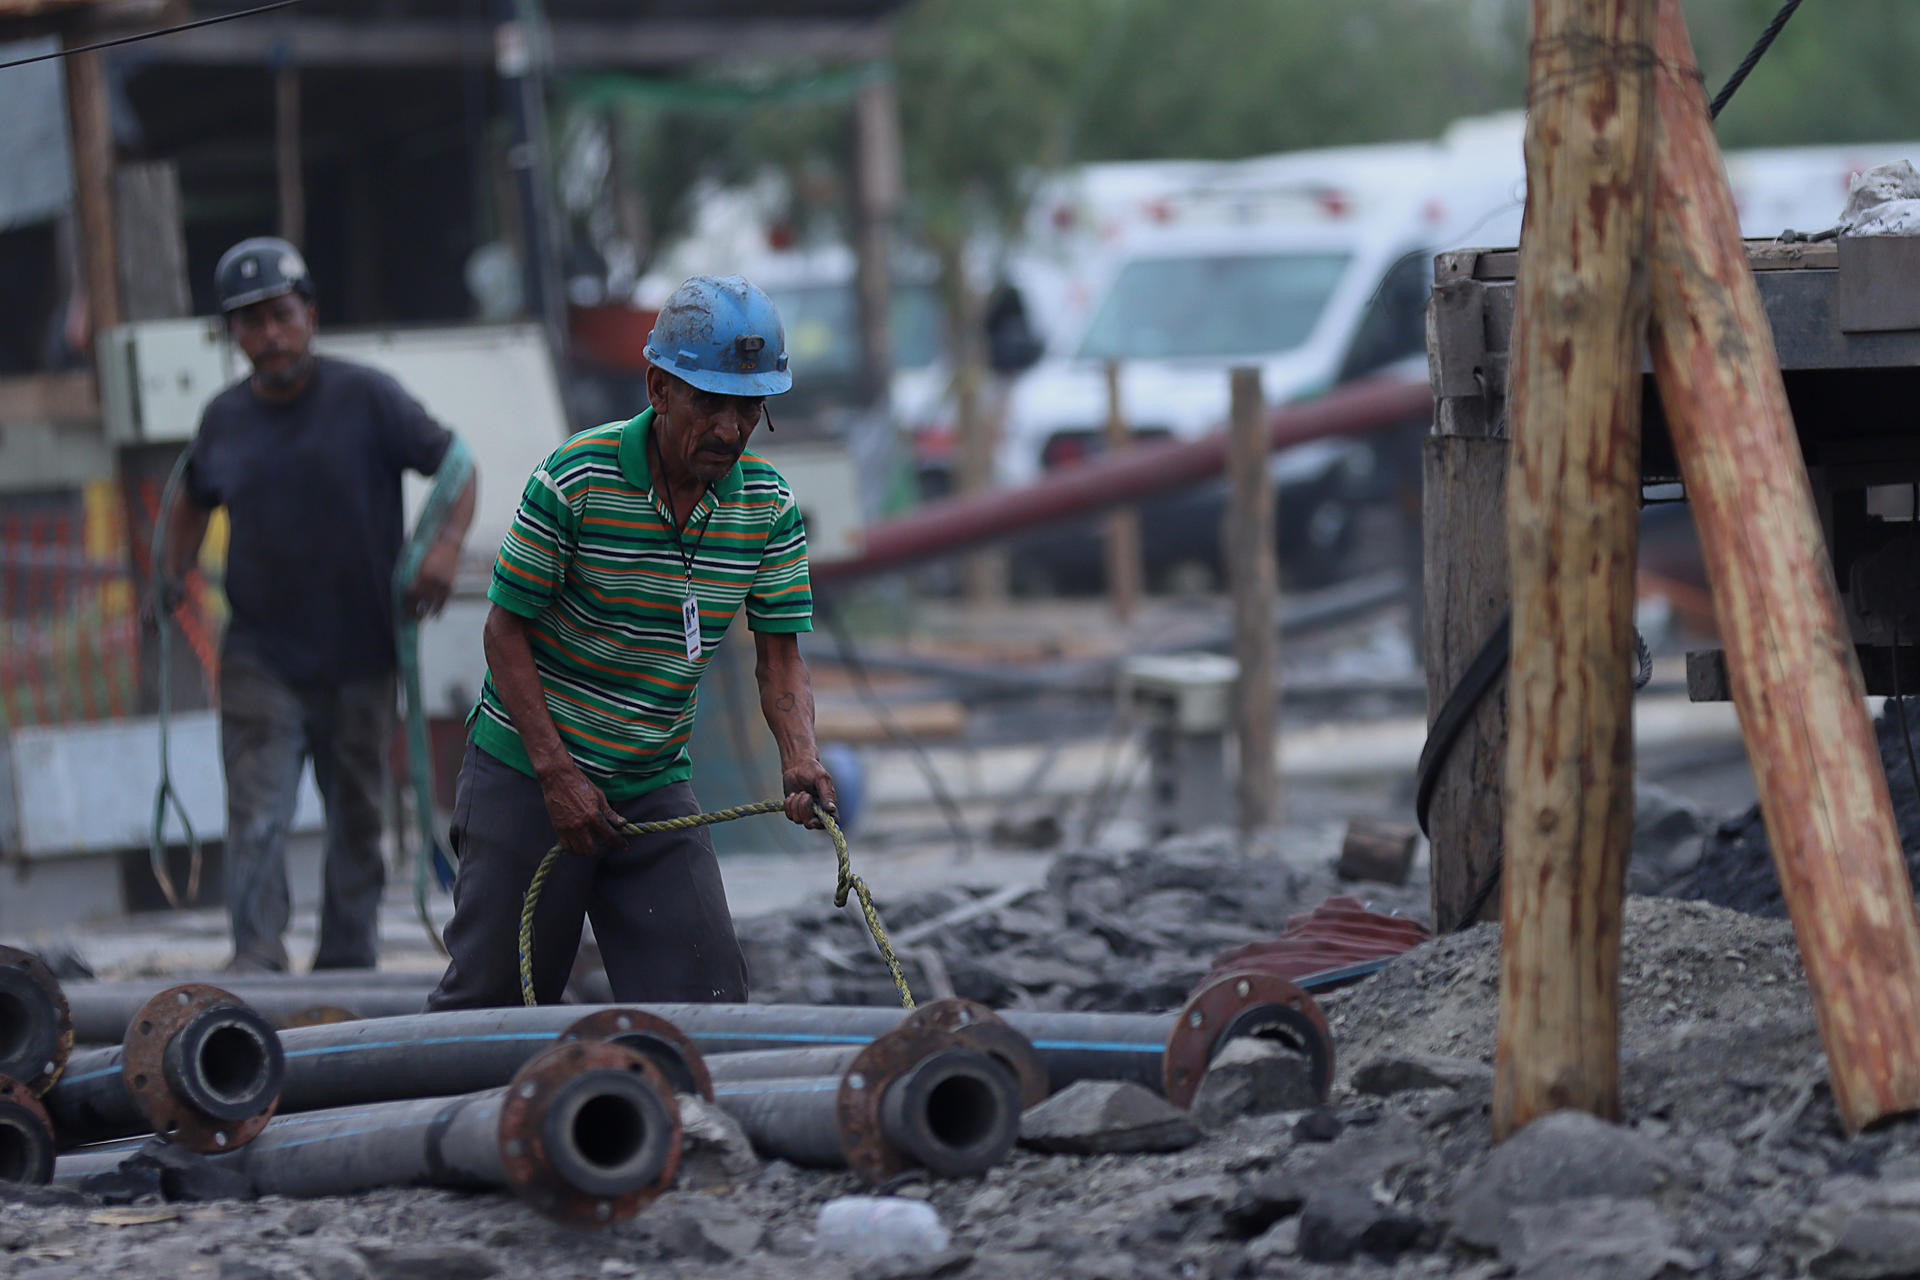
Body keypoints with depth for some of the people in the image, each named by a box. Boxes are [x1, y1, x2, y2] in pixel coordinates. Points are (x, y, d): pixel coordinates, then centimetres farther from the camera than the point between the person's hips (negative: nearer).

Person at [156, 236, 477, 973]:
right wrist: (174, 574, 11)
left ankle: (348, 958, 21)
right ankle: (255, 959, -16)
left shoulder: (367, 398, -4)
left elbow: (455, 464, 0)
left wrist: (447, 545, -16)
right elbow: (193, 501, 23)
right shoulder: (224, 421, 4)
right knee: (256, 816, -12)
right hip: (260, 656, 1)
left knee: (358, 817, 10)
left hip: (360, 655, 0)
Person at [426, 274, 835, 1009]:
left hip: (656, 790, 4)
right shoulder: (574, 480, -18)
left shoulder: (768, 504, -4)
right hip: (526, 776, -4)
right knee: (489, 999, 2)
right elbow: (506, 631, -12)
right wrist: (557, 775, -17)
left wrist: (798, 755, -22)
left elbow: (779, 653, -2)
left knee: (707, 998, -4)